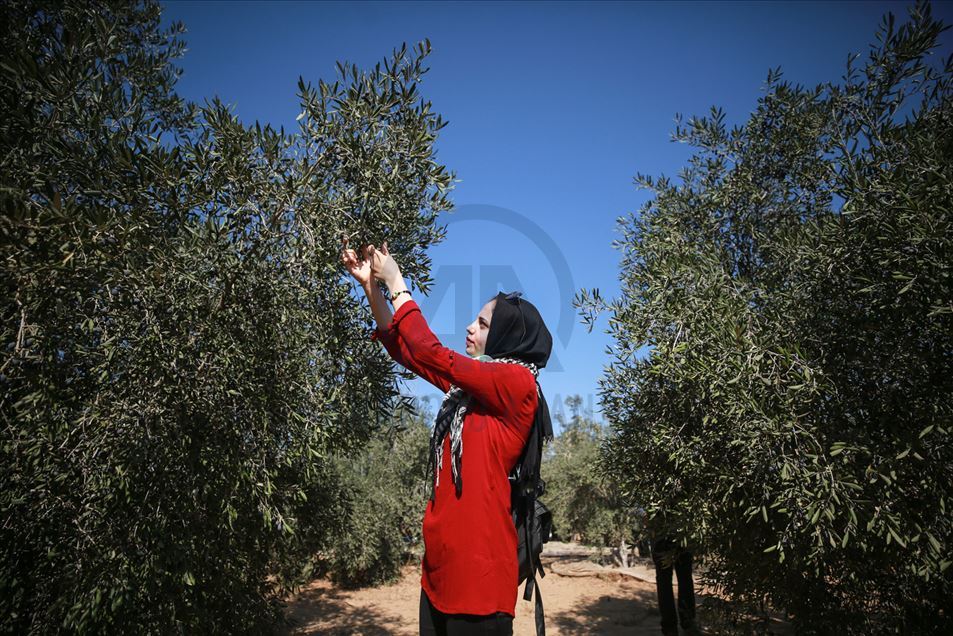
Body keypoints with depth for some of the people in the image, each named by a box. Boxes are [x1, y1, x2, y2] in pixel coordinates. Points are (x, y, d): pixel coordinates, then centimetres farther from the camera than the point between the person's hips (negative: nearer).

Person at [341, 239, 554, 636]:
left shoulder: (517, 381, -13)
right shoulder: (472, 381, 11)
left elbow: (430, 354, -18)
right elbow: (403, 349, 14)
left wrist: (396, 284, -7)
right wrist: (371, 286, 6)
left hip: (478, 554, -8)